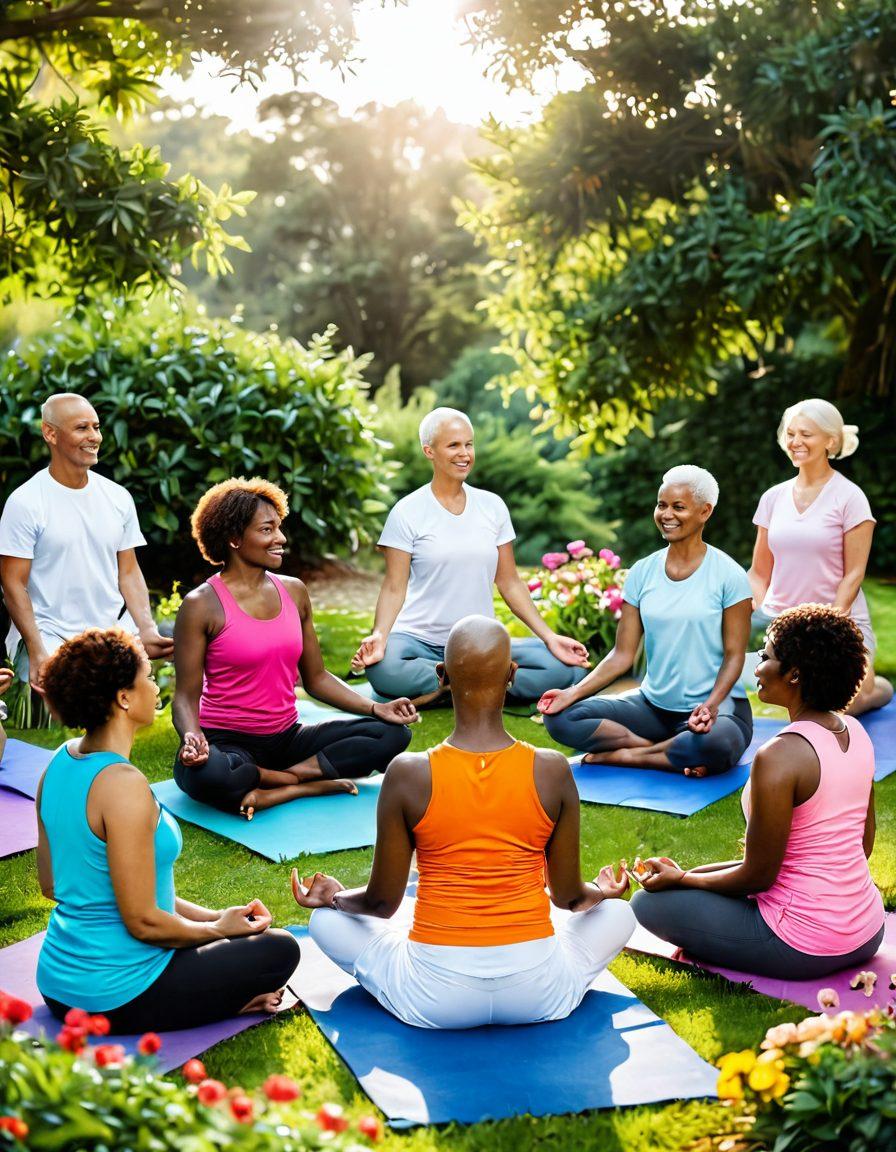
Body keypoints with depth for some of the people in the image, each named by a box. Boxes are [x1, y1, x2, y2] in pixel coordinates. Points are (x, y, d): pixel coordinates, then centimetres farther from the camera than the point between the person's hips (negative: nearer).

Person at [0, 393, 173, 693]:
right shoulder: (25, 503, -5)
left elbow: (129, 572, 12)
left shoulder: (118, 498, 10)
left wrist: (147, 631, -2)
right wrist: (37, 653, -15)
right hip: (51, 638, -4)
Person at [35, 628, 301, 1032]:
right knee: (280, 950, 7)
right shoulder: (123, 784, -26)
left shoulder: (60, 764, 1)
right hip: (114, 997, -9)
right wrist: (217, 929, -3)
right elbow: (143, 922, -23)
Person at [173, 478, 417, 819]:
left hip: (287, 738, 6)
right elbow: (186, 696, -8)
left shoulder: (294, 592, 8)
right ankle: (314, 781, -18)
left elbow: (316, 678, 13)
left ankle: (276, 790, -19)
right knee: (203, 774, -41)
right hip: (228, 741, -6)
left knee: (394, 733, -9)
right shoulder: (202, 605, -9)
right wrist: (192, 737, -31)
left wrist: (376, 708, 1)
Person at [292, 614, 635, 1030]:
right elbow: (568, 895, 1)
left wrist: (334, 897, 19)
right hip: (538, 995, 2)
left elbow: (382, 901, -4)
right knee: (617, 913, 29)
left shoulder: (408, 774, -14)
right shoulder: (552, 771, -11)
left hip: (434, 1000, -2)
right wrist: (603, 892, 25)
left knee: (327, 921, 22)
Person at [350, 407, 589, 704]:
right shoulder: (407, 512, -2)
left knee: (565, 666, -19)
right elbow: (394, 588, -5)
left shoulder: (492, 506, 8)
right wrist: (379, 636, -24)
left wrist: (549, 637, 0)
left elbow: (509, 583, 10)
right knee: (384, 670, -38)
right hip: (420, 640, -3)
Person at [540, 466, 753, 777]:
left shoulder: (728, 575, -7)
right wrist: (573, 693, -13)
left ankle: (622, 755, -15)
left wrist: (711, 705, -26)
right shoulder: (642, 573, 4)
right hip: (653, 704, 4)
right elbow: (622, 655, 2)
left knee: (715, 746, -40)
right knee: (560, 717, -14)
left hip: (717, 706, -4)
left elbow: (734, 655, -7)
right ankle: (667, 752, -15)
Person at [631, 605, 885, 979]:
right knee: (707, 876, 28)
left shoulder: (778, 758, -25)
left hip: (804, 945, -8)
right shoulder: (857, 733, 0)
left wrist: (680, 878, -2)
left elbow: (758, 876, -18)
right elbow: (864, 844, 11)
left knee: (648, 902, 4)